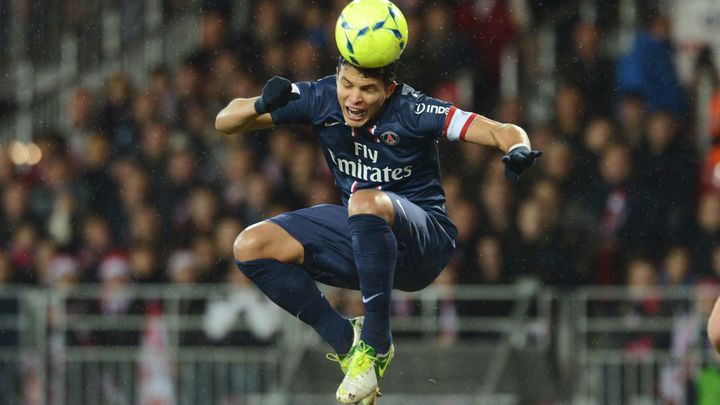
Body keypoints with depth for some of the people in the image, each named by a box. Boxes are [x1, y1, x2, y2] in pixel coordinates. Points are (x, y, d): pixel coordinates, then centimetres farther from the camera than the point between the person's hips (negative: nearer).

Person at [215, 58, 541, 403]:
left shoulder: (411, 111, -19)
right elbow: (225, 122, -4)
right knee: (251, 247, -11)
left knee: (365, 203, -38)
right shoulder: (321, 98, -8)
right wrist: (262, 105, -27)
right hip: (356, 233, 6)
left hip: (423, 239, -6)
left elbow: (503, 132, -21)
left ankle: (376, 345, -26)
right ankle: (346, 341, -6)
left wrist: (518, 150, -46)